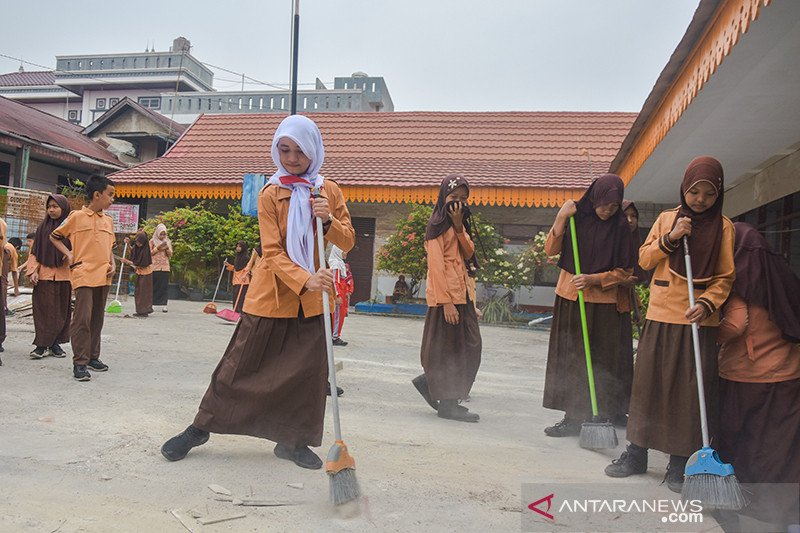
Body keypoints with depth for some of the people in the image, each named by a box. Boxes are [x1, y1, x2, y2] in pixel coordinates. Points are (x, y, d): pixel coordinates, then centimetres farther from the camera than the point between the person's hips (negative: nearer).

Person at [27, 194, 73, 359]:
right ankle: (42, 345, 2)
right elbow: (34, 251, 8)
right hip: (44, 275, 1)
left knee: (61, 310, 5)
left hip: (63, 276, 0)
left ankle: (55, 343, 15)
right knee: (43, 310, -2)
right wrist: (33, 270, -4)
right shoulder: (43, 227, 7)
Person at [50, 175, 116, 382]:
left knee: (97, 319, 12)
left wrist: (113, 264, 6)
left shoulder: (108, 221, 14)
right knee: (82, 318, -10)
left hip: (103, 277, 6)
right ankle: (80, 363, -4)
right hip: (84, 276, -6)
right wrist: (68, 253, -3)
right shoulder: (77, 217, -1)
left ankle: (92, 357, 22)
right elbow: (54, 236, 10)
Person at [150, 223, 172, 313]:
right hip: (154, 267, -2)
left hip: (165, 267, 2)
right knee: (153, 286, -1)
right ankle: (150, 304, 6)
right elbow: (149, 253, 0)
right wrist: (158, 248, -11)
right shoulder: (152, 241, 4)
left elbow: (170, 255, 9)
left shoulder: (168, 241, 12)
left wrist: (167, 248, -9)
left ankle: (164, 305, -2)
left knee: (164, 286, -2)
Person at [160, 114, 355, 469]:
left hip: (312, 299, 3)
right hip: (271, 293, -2)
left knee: (309, 371, 4)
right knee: (241, 364, 6)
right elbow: (272, 253, -15)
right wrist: (305, 279, -31)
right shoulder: (270, 194, -6)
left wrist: (328, 221, -17)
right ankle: (200, 427, 25)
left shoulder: (329, 191, 2)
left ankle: (293, 441, 22)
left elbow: (348, 242, 3)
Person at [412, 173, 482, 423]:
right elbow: (436, 266, -15)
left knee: (470, 346, 11)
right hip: (445, 295, -9)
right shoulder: (438, 225, -9)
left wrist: (459, 227, -7)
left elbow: (469, 255, 5)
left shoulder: (458, 224, 18)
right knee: (447, 349, -1)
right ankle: (448, 404, 10)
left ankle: (428, 382, 24)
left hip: (462, 293, 9)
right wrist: (446, 302, -21)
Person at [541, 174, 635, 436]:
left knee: (603, 361, 3)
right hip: (570, 298, 3)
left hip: (605, 302, -2)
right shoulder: (576, 215, 0)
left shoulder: (620, 226, -5)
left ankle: (612, 413, 19)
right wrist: (561, 218, -13)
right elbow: (551, 249, -2)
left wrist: (593, 279, -17)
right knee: (572, 358, 5)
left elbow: (625, 271, -3)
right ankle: (573, 417, 13)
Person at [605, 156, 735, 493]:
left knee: (690, 390, 2)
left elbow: (725, 277, 0)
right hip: (660, 316, 2)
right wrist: (669, 238, -10)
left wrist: (707, 304, -17)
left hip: (698, 318, -2)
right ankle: (637, 453, 20)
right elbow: (644, 260, 5)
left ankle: (680, 461, 15)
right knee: (648, 383, 7)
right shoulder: (666, 219, 8)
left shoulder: (723, 227, 2)